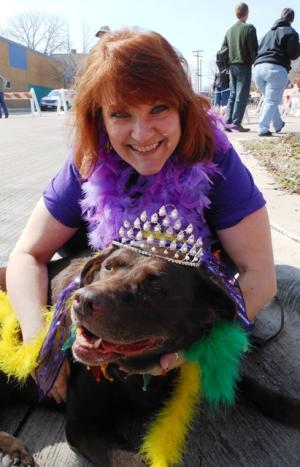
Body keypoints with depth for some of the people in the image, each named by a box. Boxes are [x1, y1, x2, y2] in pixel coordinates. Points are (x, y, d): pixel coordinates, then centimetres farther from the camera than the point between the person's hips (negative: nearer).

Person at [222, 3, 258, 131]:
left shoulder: (230, 30, 12)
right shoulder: (249, 28, -6)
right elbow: (253, 49, -10)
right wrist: (255, 62, 4)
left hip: (232, 66, 6)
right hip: (244, 66, -6)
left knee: (233, 94, 10)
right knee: (242, 95, -6)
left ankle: (228, 122, 4)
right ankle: (236, 123, -11)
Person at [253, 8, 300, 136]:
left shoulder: (269, 32, 26)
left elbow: (259, 50, 25)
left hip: (258, 68, 6)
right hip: (276, 69, -6)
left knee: (268, 99, 19)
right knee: (272, 101, -4)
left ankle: (278, 125, 30)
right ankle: (263, 129, -15)